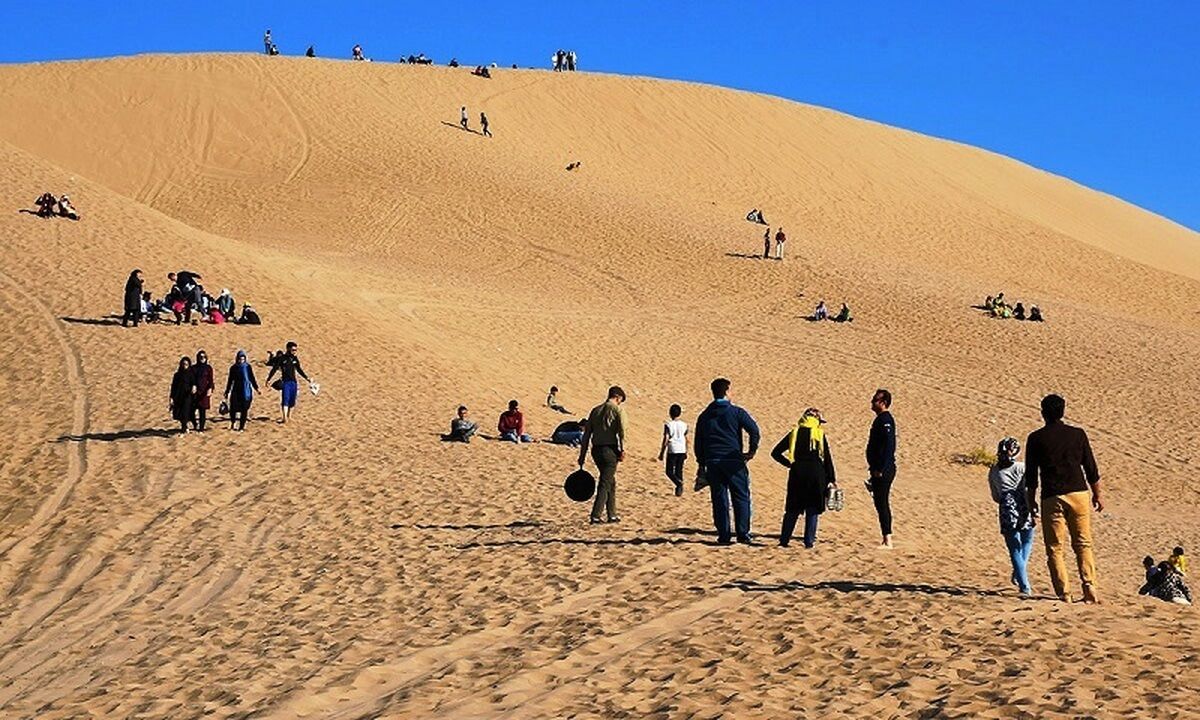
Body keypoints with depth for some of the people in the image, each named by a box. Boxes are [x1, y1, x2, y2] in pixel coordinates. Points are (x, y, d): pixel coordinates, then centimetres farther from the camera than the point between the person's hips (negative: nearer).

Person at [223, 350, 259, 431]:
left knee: (244, 409, -1)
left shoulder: (248, 367, 0)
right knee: (233, 409, -6)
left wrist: (256, 388, -3)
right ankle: (232, 424, 15)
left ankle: (241, 426, 7)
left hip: (246, 391, -1)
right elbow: (230, 380, 11)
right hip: (236, 391, 1)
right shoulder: (233, 368, 4)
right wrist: (227, 392, 12)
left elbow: (252, 379, 6)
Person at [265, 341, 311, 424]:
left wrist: (307, 378, 23)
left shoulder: (295, 359, 10)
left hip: (294, 382, 5)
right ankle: (284, 418, -18)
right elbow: (274, 369, -4)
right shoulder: (282, 359, -5)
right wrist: (268, 379, -10)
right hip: (285, 382, -5)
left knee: (292, 400, 6)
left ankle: (289, 416, 16)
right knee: (285, 400, -13)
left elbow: (299, 370, 22)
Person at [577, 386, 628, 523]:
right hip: (610, 449, -6)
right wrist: (622, 450, -14)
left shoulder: (595, 410, 15)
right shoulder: (617, 409, -2)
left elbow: (586, 434, 13)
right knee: (605, 484, -3)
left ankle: (612, 514, 22)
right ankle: (595, 515, -10)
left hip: (596, 450, 6)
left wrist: (582, 456, 15)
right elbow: (621, 431, -15)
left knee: (610, 482, 18)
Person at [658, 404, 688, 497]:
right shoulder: (684, 425, 6)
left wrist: (662, 453, -5)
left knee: (669, 471, 2)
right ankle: (679, 489, 10)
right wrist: (686, 452, 21)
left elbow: (666, 439, -11)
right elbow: (686, 439, 10)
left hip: (672, 451, -4)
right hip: (682, 450, 4)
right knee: (679, 471, 13)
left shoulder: (668, 425, -8)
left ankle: (679, 483, -23)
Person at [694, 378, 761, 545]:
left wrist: (701, 465, 18)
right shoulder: (736, 412, -2)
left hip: (712, 462, 3)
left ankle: (724, 536, 4)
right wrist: (752, 451, -1)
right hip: (733, 462, -3)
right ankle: (743, 534, 0)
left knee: (719, 500, 6)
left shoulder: (704, 416, 10)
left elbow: (698, 443, 12)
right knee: (741, 497, 4)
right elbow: (754, 431, -13)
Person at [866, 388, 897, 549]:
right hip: (879, 470, 10)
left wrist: (881, 469, -24)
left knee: (882, 504, -8)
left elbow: (889, 446, -23)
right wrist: (874, 468, 21)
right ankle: (886, 540, 18)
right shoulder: (881, 419, 16)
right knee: (882, 504, 13)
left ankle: (887, 542, -6)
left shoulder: (885, 420, -15)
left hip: (883, 471, -10)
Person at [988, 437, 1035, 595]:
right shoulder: (1021, 467, -2)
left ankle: (1025, 586, -1)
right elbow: (1027, 490, -10)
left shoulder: (993, 471, 8)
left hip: (1007, 511, 2)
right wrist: (1033, 512, -8)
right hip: (1023, 509, -2)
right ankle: (1018, 575, 10)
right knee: (1026, 543, 21)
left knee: (1015, 549, 5)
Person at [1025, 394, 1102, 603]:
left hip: (1052, 498, -2)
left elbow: (1031, 475, 2)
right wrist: (1097, 495, 17)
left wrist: (1031, 500, 12)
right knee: (1083, 544, 10)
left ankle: (1064, 594, -1)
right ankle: (1090, 588, -3)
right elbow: (1091, 469, 8)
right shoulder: (1078, 434, 5)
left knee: (1055, 548, 4)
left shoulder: (1036, 438, 0)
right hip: (1079, 494, 2)